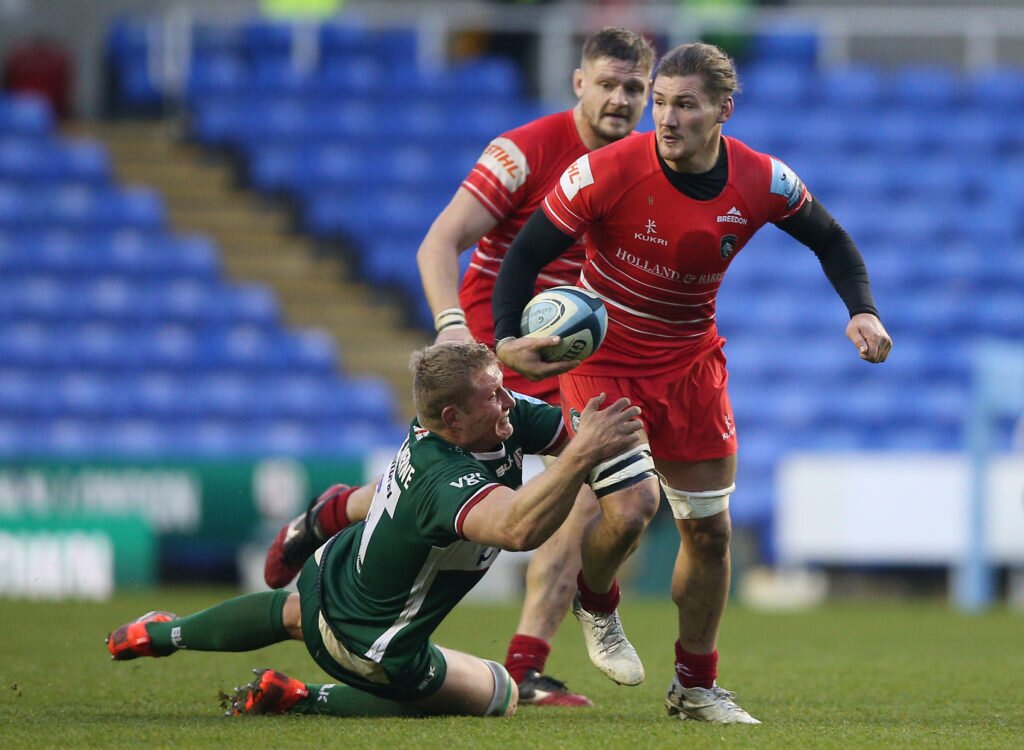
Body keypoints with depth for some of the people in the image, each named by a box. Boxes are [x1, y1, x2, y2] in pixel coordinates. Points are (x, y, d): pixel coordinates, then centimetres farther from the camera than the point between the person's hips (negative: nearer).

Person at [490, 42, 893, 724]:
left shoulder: (760, 182, -12)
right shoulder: (608, 173, -23)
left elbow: (829, 238, 7)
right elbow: (527, 253, -17)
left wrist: (862, 311, -8)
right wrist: (508, 338, -33)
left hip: (691, 366, 4)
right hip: (603, 361, -4)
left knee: (710, 529, 6)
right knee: (632, 506, -21)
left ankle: (696, 686, 25)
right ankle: (595, 604, 14)